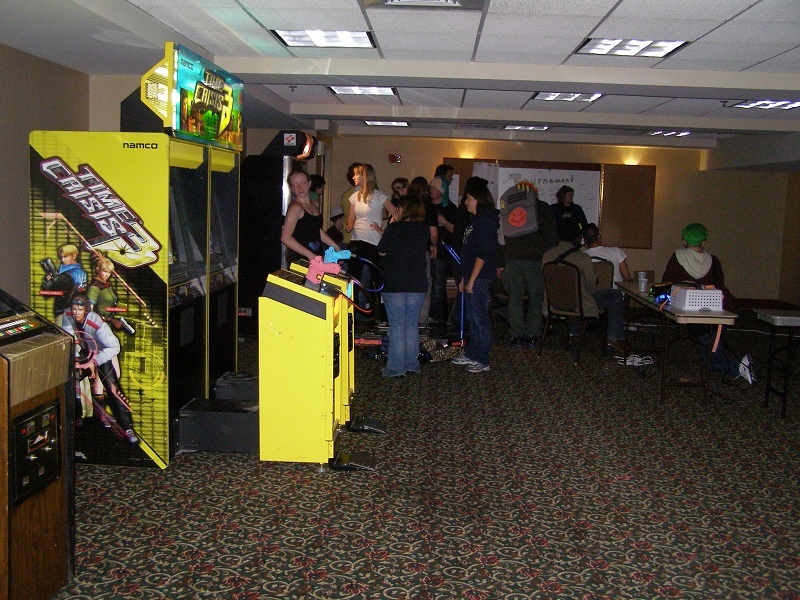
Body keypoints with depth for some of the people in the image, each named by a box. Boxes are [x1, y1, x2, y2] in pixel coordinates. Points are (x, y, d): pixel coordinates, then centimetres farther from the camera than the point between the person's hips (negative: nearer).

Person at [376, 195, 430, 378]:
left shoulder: (394, 228, -10)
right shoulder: (424, 229, 1)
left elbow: (382, 251, -2)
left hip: (394, 283, -4)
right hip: (417, 283, 4)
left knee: (397, 324, 1)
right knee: (412, 324, 13)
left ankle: (396, 368, 3)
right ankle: (412, 364, 16)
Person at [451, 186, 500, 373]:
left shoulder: (486, 222, -14)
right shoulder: (476, 221, 17)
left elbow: (482, 254, -19)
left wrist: (471, 280, -19)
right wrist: (464, 279, 19)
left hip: (480, 278, -10)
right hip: (471, 277, 10)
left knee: (480, 318, -5)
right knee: (472, 318, 15)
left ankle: (482, 361, 1)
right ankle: (471, 354, 23)